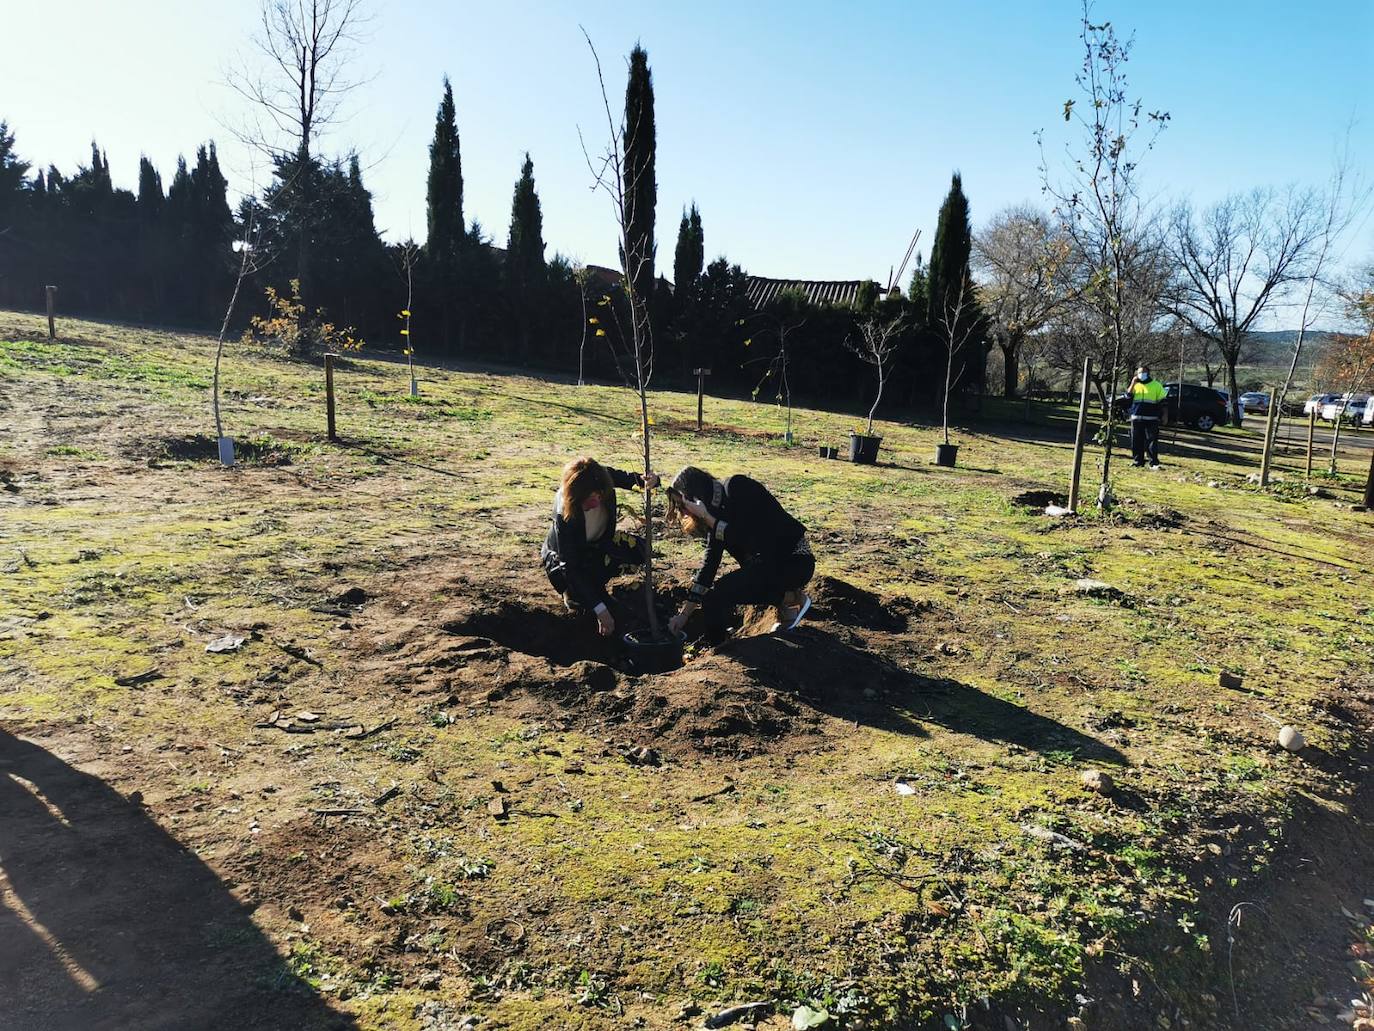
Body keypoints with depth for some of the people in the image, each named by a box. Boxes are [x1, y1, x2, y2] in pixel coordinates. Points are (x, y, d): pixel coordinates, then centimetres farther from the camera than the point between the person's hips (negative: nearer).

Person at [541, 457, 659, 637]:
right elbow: (571, 567, -37)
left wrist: (646, 479, -37)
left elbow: (629, 479, -8)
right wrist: (600, 610, -40)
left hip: (596, 544, 6)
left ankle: (595, 578, 5)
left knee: (638, 550, -19)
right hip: (560, 556, -5)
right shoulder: (564, 515, -39)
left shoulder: (605, 476, -28)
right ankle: (572, 591, 8)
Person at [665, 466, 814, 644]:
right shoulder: (717, 511, 7)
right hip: (767, 563, 8)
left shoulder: (738, 488, -16)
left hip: (794, 562, -8)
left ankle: (793, 598, -3)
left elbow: (742, 539, -22)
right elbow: (709, 564, 7)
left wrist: (706, 517, -22)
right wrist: (684, 614, 6)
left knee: (725, 591, -22)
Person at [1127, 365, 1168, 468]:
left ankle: (1154, 462, -8)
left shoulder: (1156, 385, 5)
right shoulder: (1135, 385, 12)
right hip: (1136, 417, 3)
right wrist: (1133, 384, -11)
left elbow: (1162, 400, 6)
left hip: (1151, 418, -3)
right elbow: (1128, 395, -2)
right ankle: (1138, 460, 13)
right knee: (1137, 441, 5)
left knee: (1152, 440, -7)